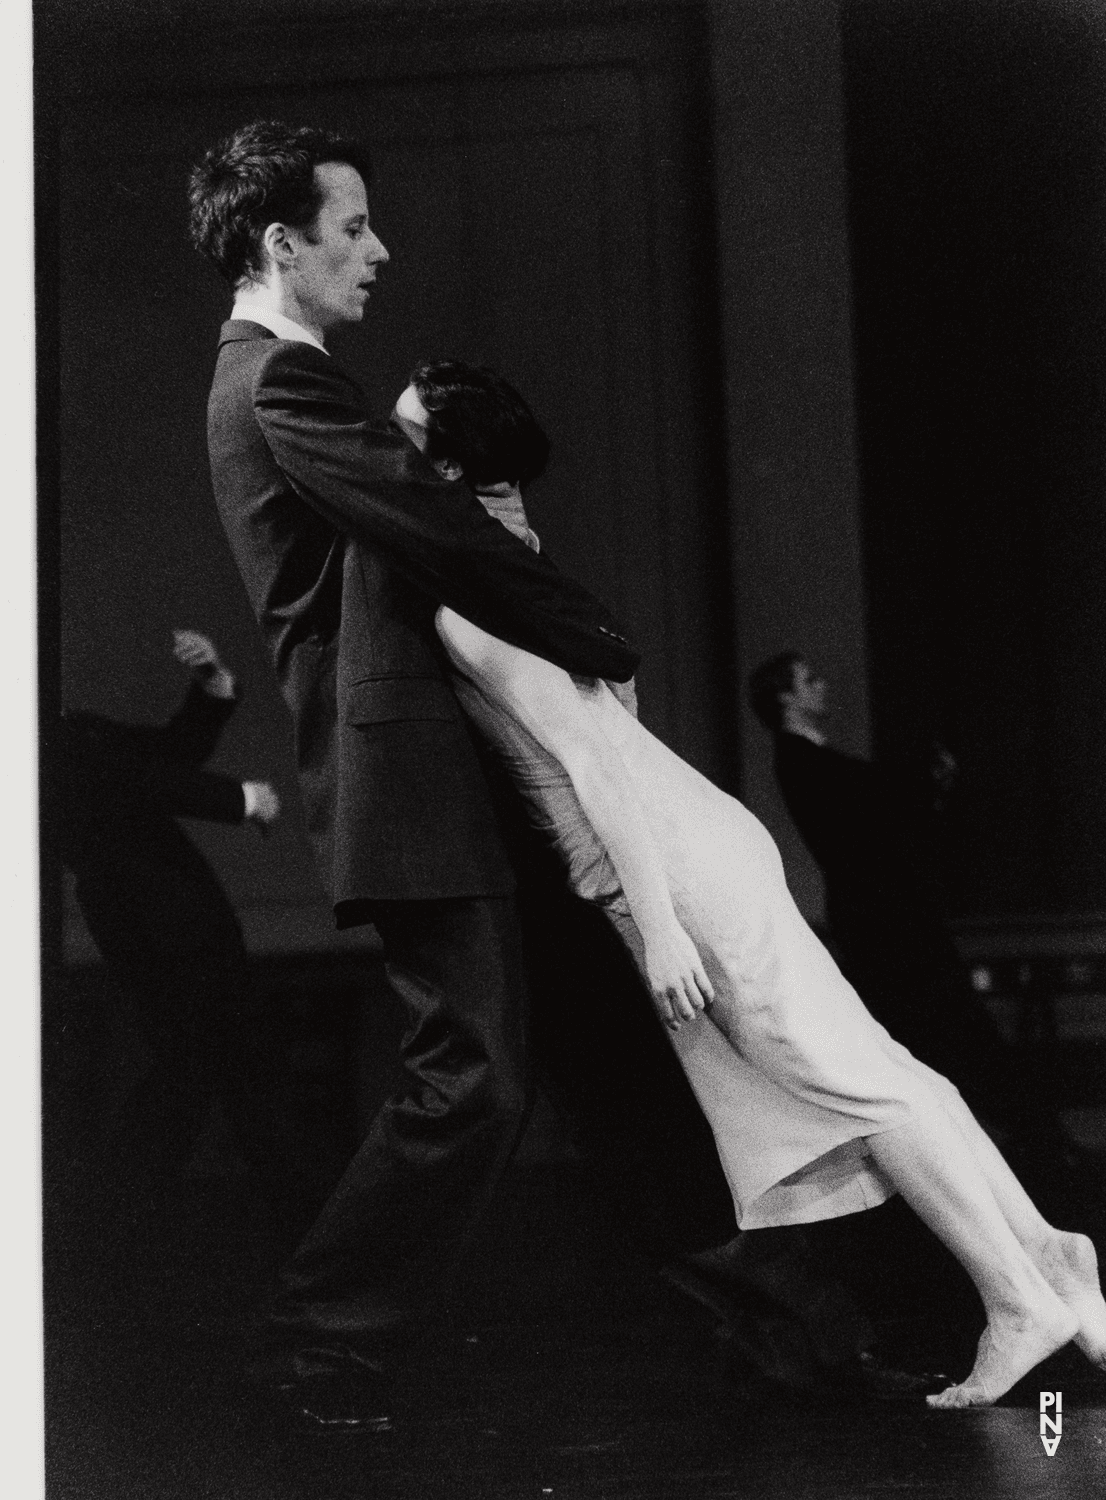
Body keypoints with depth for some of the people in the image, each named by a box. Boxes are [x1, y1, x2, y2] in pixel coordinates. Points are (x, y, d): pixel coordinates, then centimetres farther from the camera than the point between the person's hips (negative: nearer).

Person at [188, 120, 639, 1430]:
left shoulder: (265, 378, 21)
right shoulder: (281, 382, -12)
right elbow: (446, 536, -15)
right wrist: (604, 646, -4)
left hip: (393, 757, 11)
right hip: (398, 767, -11)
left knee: (476, 1065, 13)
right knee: (471, 1073, -8)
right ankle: (320, 1342, 3)